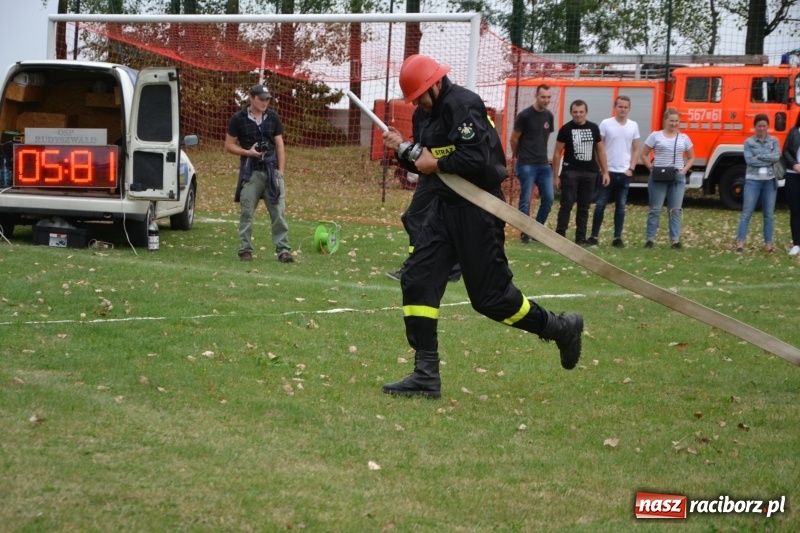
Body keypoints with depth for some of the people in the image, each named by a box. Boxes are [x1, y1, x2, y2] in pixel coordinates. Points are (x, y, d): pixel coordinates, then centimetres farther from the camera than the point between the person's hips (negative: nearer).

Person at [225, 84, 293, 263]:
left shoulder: (273, 118, 8)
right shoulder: (238, 119, -1)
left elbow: (280, 146, 10)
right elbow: (229, 145, 4)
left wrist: (280, 171, 2)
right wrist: (247, 152, -13)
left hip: (271, 169, 2)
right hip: (250, 172, -2)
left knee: (279, 211, -4)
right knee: (247, 212, 1)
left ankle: (283, 249, -3)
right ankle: (245, 249, 9)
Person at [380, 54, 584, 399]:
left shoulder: (463, 105, -18)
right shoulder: (425, 114, 11)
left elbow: (478, 158, -29)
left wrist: (436, 163, -17)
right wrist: (403, 150, -1)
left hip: (477, 209, -9)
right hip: (444, 206, 9)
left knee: (490, 296, -3)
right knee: (417, 280, -1)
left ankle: (561, 328, 20)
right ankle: (426, 376, 2)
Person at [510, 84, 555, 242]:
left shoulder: (549, 116, 8)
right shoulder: (525, 115, -10)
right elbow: (514, 139, -3)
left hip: (544, 164, 6)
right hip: (527, 165, -6)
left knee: (548, 199, 4)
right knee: (525, 201, -3)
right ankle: (525, 234, 4)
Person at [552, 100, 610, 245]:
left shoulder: (593, 128, 7)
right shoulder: (566, 129, -2)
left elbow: (600, 150, 13)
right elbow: (557, 153, 0)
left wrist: (605, 172, 7)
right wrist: (556, 176, -5)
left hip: (589, 173, 3)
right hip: (570, 172, -3)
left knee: (584, 207, 6)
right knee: (566, 204, -6)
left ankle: (580, 238, 11)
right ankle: (560, 235, -5)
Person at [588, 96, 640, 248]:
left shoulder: (633, 126, 6)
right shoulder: (606, 124, -3)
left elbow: (636, 149, 11)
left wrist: (631, 168, 0)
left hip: (624, 173, 2)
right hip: (608, 171, -2)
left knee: (621, 206, 6)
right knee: (600, 205, 0)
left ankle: (617, 238, 10)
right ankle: (594, 236, 5)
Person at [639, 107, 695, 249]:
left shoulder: (684, 138, 9)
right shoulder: (655, 136, 1)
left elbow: (691, 158, 16)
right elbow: (643, 155, 4)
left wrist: (684, 170, 0)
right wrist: (651, 168, -9)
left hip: (677, 177, 2)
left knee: (676, 210, 2)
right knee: (655, 209, 1)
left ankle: (675, 240, 4)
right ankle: (650, 239, 5)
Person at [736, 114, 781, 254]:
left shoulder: (774, 141, 7)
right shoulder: (749, 142, 1)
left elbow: (776, 156, -9)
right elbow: (749, 160, -12)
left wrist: (759, 156, -13)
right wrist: (769, 161, -12)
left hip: (770, 181, 2)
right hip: (753, 180, -2)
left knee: (769, 214, 6)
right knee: (746, 213, -3)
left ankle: (768, 243, 12)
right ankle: (740, 242, -2)